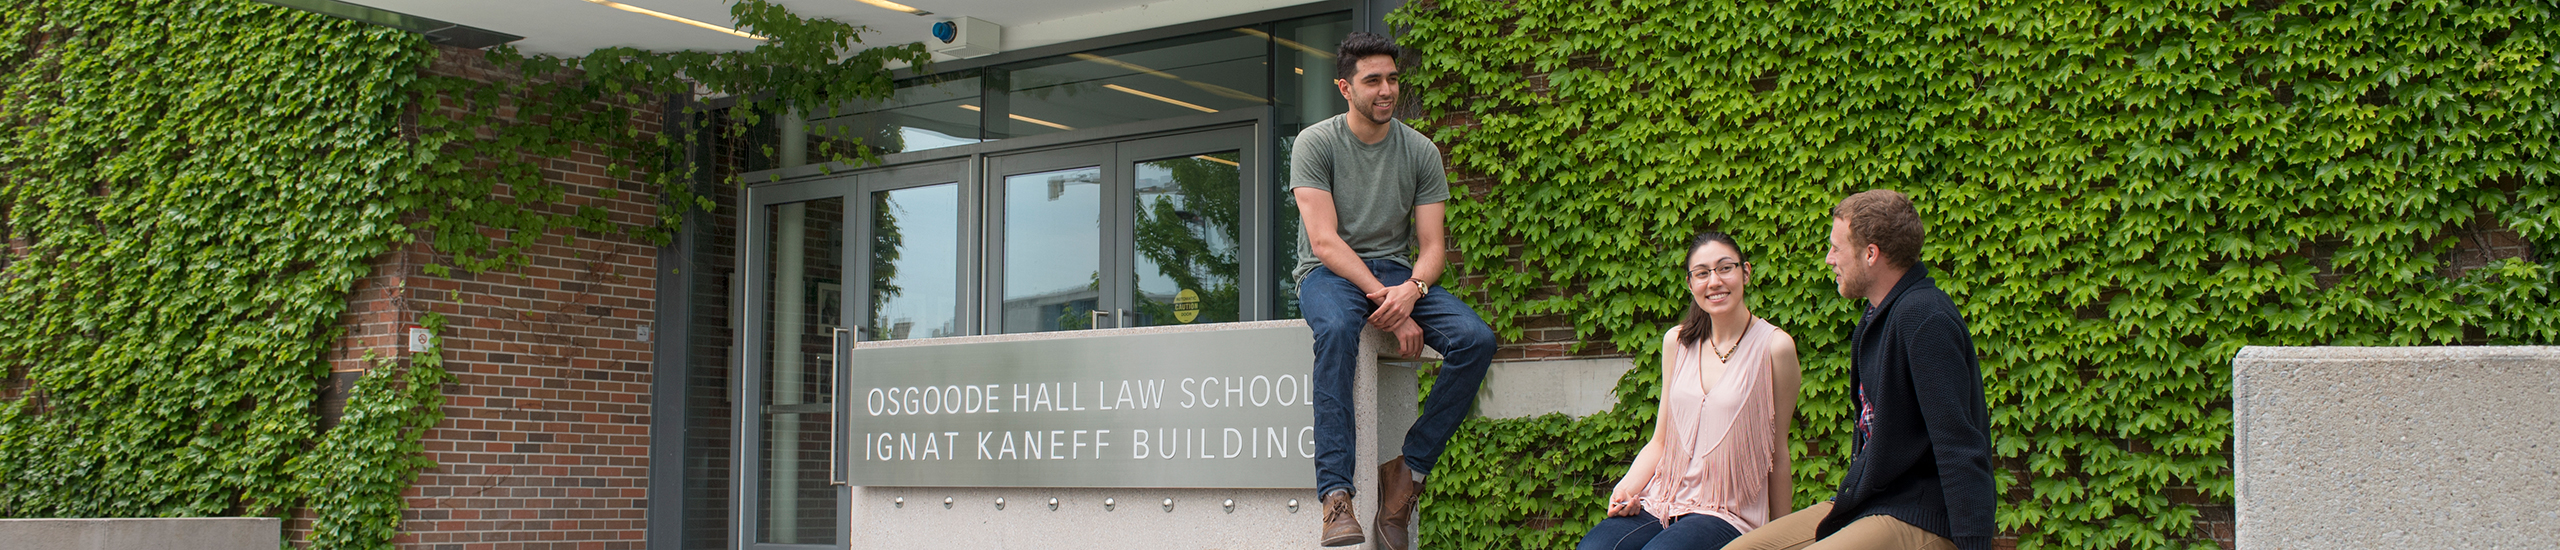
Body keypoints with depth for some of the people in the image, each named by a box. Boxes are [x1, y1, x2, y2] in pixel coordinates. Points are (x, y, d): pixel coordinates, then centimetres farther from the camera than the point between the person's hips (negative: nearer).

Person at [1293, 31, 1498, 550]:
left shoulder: (1421, 151, 6)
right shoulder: (1316, 143, -4)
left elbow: (1433, 245, 3)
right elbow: (1325, 241, -13)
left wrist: (1411, 290, -21)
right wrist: (1385, 300, -24)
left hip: (1396, 272, 4)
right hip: (1330, 273, -4)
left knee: (1476, 339, -24)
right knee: (1336, 329, -40)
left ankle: (1410, 468, -16)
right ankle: (1336, 495, -45)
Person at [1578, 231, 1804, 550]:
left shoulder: (1774, 346, -2)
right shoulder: (1677, 341, 11)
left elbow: (1778, 456, 3)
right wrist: (1628, 487, -2)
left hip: (1729, 513, -3)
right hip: (1661, 500, 4)